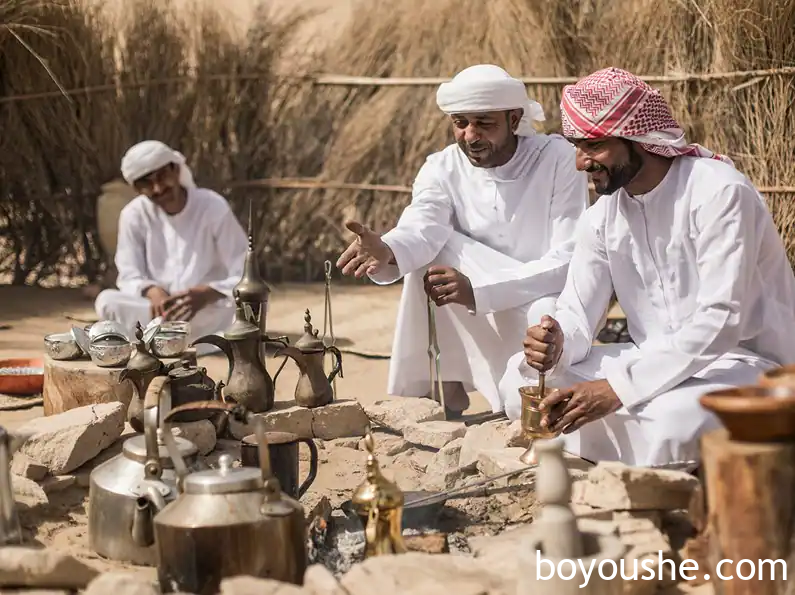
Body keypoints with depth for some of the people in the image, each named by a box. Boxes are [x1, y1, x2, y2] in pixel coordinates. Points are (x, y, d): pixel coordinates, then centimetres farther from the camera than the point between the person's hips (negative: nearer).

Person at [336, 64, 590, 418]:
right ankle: (447, 391, -18)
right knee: (427, 251, -23)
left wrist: (477, 290, -34)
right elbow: (421, 228, -28)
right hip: (478, 324, 3)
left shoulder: (558, 160, -15)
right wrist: (386, 250, -53)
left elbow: (571, 261, -23)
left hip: (549, 300, -3)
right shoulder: (442, 170, -7)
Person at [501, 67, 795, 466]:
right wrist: (555, 345, -24)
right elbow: (577, 316, 3)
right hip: (657, 361, 7)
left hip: (744, 362, -7)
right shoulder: (602, 216, 5)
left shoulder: (720, 193, -18)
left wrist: (618, 388, -33)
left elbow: (719, 320, -27)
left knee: (671, 422, -39)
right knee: (521, 377, -7)